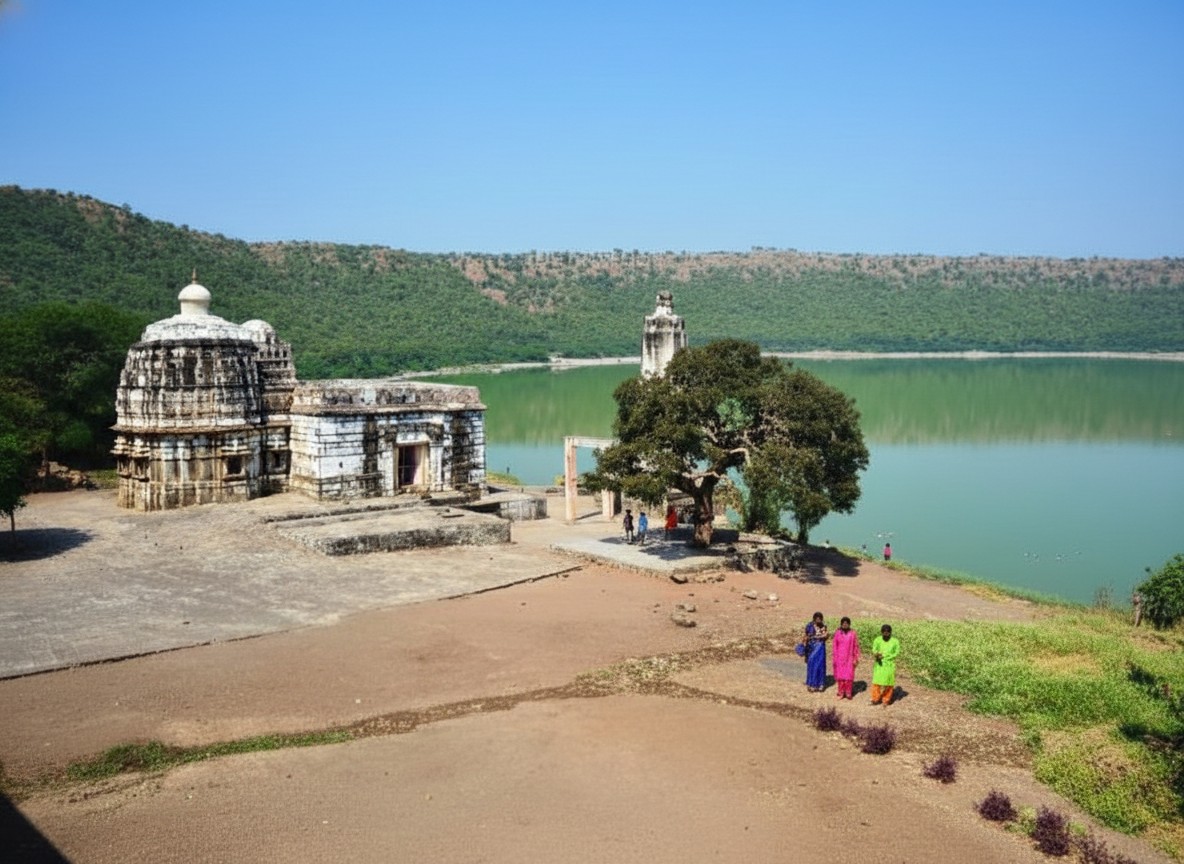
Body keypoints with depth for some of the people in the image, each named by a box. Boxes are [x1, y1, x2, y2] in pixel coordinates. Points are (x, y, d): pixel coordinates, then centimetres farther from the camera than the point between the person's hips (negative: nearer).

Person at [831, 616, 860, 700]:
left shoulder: (853, 634, -5)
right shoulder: (837, 633, -2)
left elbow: (856, 647, -1)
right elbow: (834, 646, 3)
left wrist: (856, 659, -2)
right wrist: (835, 658, 1)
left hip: (849, 658, -1)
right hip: (839, 658, 1)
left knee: (849, 676, -2)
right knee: (840, 676, 5)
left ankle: (848, 693, 11)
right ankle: (841, 693, 15)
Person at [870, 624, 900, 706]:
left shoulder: (895, 641, -6)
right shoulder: (877, 640, -3)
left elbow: (897, 653, -5)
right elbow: (874, 650, -7)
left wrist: (884, 656, -13)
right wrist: (876, 654, -31)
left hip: (889, 665, -1)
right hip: (879, 665, 1)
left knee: (888, 683, 4)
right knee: (876, 682, 2)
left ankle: (886, 700, 18)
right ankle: (875, 699, 15)